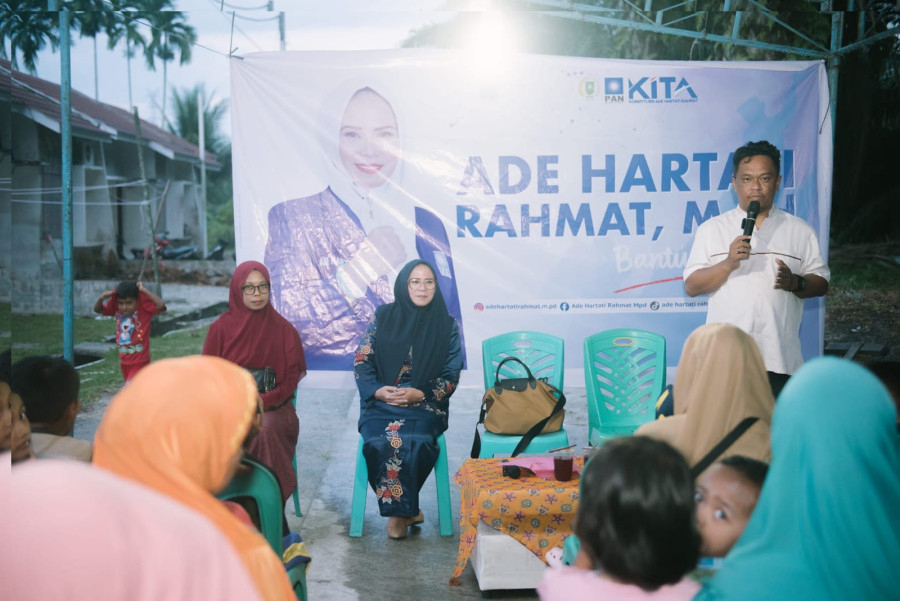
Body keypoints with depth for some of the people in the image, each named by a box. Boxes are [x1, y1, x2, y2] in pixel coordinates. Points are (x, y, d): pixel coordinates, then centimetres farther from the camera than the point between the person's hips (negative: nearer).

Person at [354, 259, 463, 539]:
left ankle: (399, 510, -7)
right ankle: (404, 509, -9)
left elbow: (451, 376, 2)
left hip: (425, 404, -1)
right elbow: (362, 362, 5)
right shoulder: (383, 317, 5)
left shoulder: (447, 325, 4)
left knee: (412, 441, -31)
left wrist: (419, 394, -14)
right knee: (380, 441, -30)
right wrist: (378, 390, -13)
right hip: (381, 402, 1)